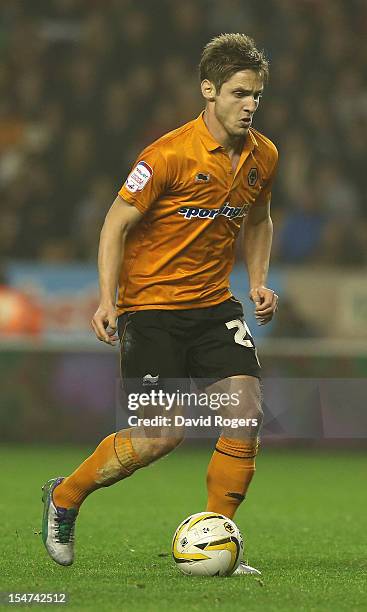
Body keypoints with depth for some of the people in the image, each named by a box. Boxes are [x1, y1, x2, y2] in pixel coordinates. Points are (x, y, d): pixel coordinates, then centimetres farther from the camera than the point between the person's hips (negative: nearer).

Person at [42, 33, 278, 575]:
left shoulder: (263, 156, 2)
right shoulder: (170, 155, -17)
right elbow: (117, 223, -11)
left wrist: (258, 283, 7)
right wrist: (108, 301, -19)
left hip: (214, 305, 6)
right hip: (151, 304, -6)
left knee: (246, 412, -12)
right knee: (162, 436, -10)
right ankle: (65, 496, 16)